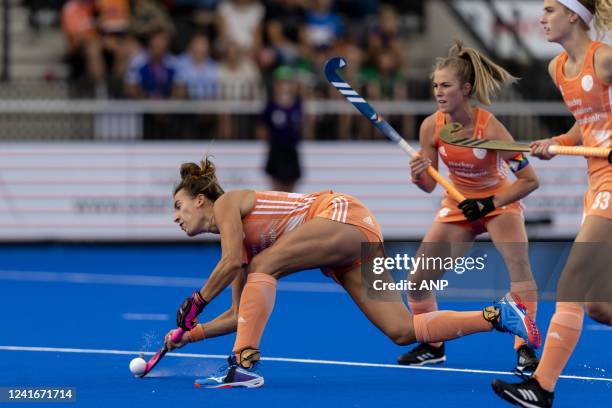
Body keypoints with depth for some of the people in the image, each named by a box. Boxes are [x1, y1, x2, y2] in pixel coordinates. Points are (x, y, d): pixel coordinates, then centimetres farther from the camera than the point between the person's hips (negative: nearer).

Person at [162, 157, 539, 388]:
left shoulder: (226, 203, 1)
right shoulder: (238, 244, 23)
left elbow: (233, 263, -14)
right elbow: (242, 313, 24)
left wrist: (197, 302, -4)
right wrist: (190, 334, 22)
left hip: (344, 216, -9)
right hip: (347, 248, 9)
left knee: (263, 265, -19)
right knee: (403, 331, -2)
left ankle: (244, 365, -27)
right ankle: (498, 315, -1)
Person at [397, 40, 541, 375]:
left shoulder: (489, 127, -28)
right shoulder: (431, 126, -17)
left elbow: (529, 180, -24)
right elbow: (429, 185, -7)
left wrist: (490, 204, -31)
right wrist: (418, 175, -29)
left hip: (498, 201, -4)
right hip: (457, 205, 4)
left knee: (518, 263, -30)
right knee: (417, 281, -2)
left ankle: (525, 347, -20)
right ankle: (432, 346, 22)